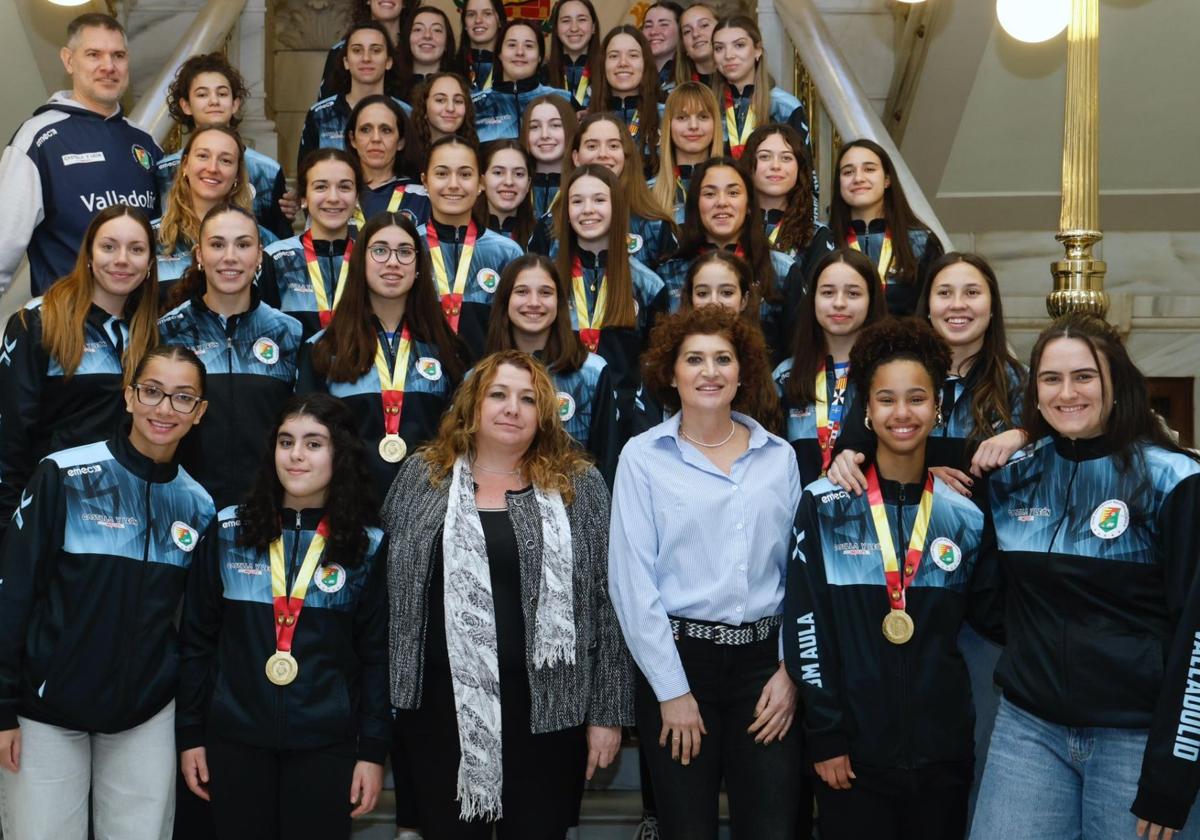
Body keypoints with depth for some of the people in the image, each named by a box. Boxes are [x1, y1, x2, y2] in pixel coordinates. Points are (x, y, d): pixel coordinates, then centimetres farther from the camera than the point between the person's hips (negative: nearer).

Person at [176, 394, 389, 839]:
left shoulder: (367, 545, -2)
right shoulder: (229, 530, 1)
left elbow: (377, 654, -1)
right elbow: (197, 639, 4)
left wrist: (373, 749, -4)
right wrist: (189, 734, 2)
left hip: (326, 742, -1)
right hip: (235, 736, 1)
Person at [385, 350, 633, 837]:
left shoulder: (580, 486, 1)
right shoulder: (421, 476, 5)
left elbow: (607, 604, 1)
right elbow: (388, 589, 9)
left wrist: (607, 711, -2)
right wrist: (391, 696, 5)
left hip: (548, 709, -1)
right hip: (442, 706, 1)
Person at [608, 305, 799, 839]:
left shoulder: (779, 457, 7)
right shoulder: (643, 456, -3)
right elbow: (631, 578, -6)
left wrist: (792, 669, 0)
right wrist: (671, 688, -9)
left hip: (763, 659, 2)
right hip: (677, 656, -2)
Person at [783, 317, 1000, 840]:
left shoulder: (965, 516, 5)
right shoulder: (825, 507, -3)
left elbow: (996, 615, 8)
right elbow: (805, 624, -5)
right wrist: (824, 734, -9)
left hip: (942, 747, 3)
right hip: (852, 745, -2)